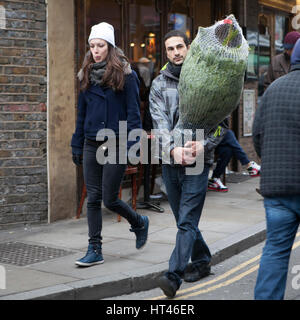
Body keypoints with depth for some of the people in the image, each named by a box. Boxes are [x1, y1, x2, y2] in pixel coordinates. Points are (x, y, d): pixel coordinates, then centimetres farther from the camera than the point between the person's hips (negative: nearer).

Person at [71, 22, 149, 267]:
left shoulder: (125, 75, -5)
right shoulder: (87, 75, 11)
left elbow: (133, 111, -8)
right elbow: (81, 112, 15)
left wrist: (132, 144, -15)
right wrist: (77, 146, 12)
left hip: (115, 144, -5)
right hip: (92, 144, 5)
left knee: (109, 199, -1)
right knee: (93, 198, 5)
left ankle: (139, 223, 28)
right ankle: (95, 250, 12)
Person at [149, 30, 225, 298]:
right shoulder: (159, 84, 7)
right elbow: (159, 122, -6)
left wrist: (202, 146, -18)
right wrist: (173, 149, -22)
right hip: (170, 162, 3)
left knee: (187, 221, -10)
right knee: (184, 219, 14)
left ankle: (174, 276, -14)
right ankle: (202, 261, 33)